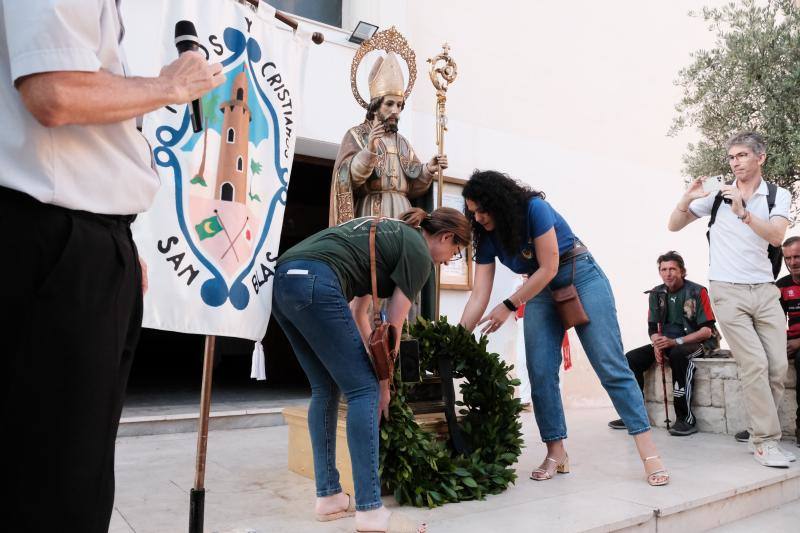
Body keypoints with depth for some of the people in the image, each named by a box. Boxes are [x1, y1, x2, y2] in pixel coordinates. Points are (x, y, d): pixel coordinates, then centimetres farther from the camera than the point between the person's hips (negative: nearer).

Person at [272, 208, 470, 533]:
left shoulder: (388, 235, 30)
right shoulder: (418, 253, 5)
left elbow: (358, 313, 29)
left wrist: (372, 365, 30)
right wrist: (384, 382, 19)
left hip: (282, 280, 9)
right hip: (313, 284, -9)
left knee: (325, 389, 15)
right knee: (363, 389, -2)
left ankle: (328, 498, 21)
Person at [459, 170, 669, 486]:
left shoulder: (534, 208, -22)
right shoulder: (487, 237, -5)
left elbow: (548, 268, -22)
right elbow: (479, 296, -9)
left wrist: (508, 307, -20)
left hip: (580, 277, -5)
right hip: (540, 290, 5)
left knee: (610, 366, -10)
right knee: (540, 373, -6)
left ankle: (649, 454, -6)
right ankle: (556, 455, 4)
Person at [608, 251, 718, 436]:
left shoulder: (697, 292, -9)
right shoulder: (656, 294, 5)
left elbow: (707, 330, -13)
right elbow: (653, 328, 9)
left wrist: (675, 341, -24)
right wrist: (657, 345, -13)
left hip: (696, 343, -5)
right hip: (666, 343, 6)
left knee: (678, 354, -38)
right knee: (631, 358, -14)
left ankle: (686, 419, -31)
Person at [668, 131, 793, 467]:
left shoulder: (778, 196, 6)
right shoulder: (717, 194, 4)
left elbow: (776, 236, -12)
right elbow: (673, 226, 5)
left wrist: (743, 212, -22)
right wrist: (687, 199, -12)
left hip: (765, 291, 3)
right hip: (728, 291, -2)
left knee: (778, 366, 1)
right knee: (754, 364, -10)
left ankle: (760, 430, 17)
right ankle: (766, 440, -1)